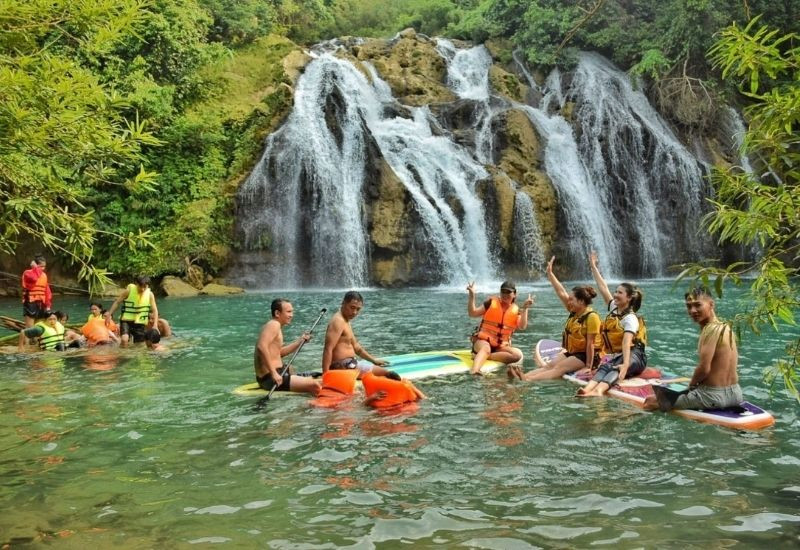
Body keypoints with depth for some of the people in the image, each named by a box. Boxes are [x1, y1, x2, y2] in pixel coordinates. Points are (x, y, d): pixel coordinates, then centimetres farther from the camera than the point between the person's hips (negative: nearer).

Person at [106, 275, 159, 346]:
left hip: (140, 323, 2)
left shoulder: (150, 294, -4)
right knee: (124, 340, -24)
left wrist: (155, 326, -12)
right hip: (126, 320, -2)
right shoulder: (129, 290, -10)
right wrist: (109, 314, -5)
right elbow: (117, 302, -1)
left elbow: (154, 310, -2)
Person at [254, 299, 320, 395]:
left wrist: (299, 342, 14)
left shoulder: (276, 327, 16)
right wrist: (273, 373, -29)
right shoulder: (274, 324, -13)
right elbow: (262, 347, -29)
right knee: (315, 386, -19)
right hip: (270, 379, -11)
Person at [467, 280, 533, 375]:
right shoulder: (491, 302, 2)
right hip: (484, 339, -3)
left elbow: (522, 327, -11)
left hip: (501, 346, 3)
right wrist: (471, 296, -15)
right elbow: (472, 313, -3)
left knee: (518, 354, -24)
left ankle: (480, 356, -31)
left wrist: (525, 309, -19)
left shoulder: (516, 310, 6)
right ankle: (473, 371, -63)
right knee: (485, 349, -36)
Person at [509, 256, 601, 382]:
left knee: (559, 368, -27)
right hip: (571, 352, 9)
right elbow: (561, 292, 10)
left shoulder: (592, 317, -17)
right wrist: (550, 273, 9)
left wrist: (588, 367, -22)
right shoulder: (575, 311, 8)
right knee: (549, 365, -14)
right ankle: (524, 376, -34)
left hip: (586, 355, -8)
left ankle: (528, 380, -47)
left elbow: (590, 344, -20)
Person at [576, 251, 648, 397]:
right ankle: (587, 389, -59)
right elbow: (603, 287, 17)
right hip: (615, 355, 5)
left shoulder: (630, 318, -11)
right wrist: (593, 266, 21)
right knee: (603, 367, -28)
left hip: (633, 355, -5)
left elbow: (626, 342, -27)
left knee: (614, 368, -36)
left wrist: (626, 364, -41)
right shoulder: (613, 308, 12)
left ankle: (598, 390, -66)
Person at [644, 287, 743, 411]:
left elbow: (704, 368, -22)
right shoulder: (725, 327, 10)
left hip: (713, 396, -9)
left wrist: (692, 383, -2)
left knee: (651, 401, -4)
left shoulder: (711, 329, -17)